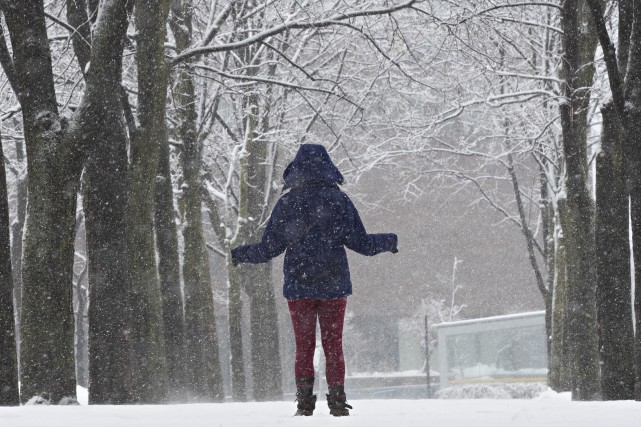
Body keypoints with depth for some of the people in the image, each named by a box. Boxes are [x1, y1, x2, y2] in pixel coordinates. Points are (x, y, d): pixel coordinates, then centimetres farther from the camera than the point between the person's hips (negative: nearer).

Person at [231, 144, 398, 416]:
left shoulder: (287, 203, -3)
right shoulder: (338, 200, -3)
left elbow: (268, 248, -1)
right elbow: (360, 243, -2)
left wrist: (239, 254, 18)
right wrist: (389, 242, 17)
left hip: (298, 286, 0)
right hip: (333, 285, 0)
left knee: (303, 348, 7)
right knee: (334, 346, 7)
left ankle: (304, 403, 3)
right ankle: (337, 402, 4)